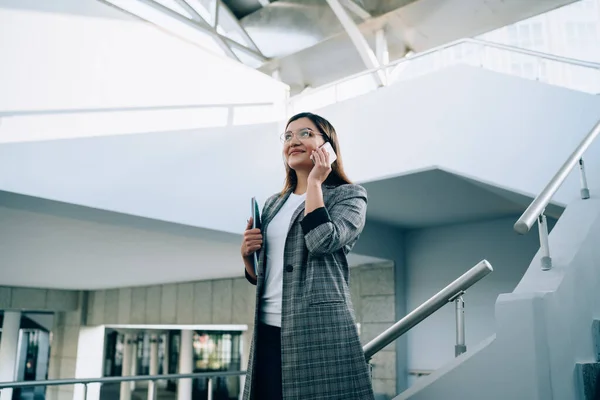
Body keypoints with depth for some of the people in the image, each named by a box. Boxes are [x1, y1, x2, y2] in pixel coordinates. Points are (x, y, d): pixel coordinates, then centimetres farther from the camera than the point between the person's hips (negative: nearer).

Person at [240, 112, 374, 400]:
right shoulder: (273, 205, 17)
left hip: (319, 326, -5)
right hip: (269, 329, 6)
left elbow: (321, 241, -19)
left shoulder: (349, 195, 2)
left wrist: (314, 183, -8)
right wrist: (246, 253, 1)